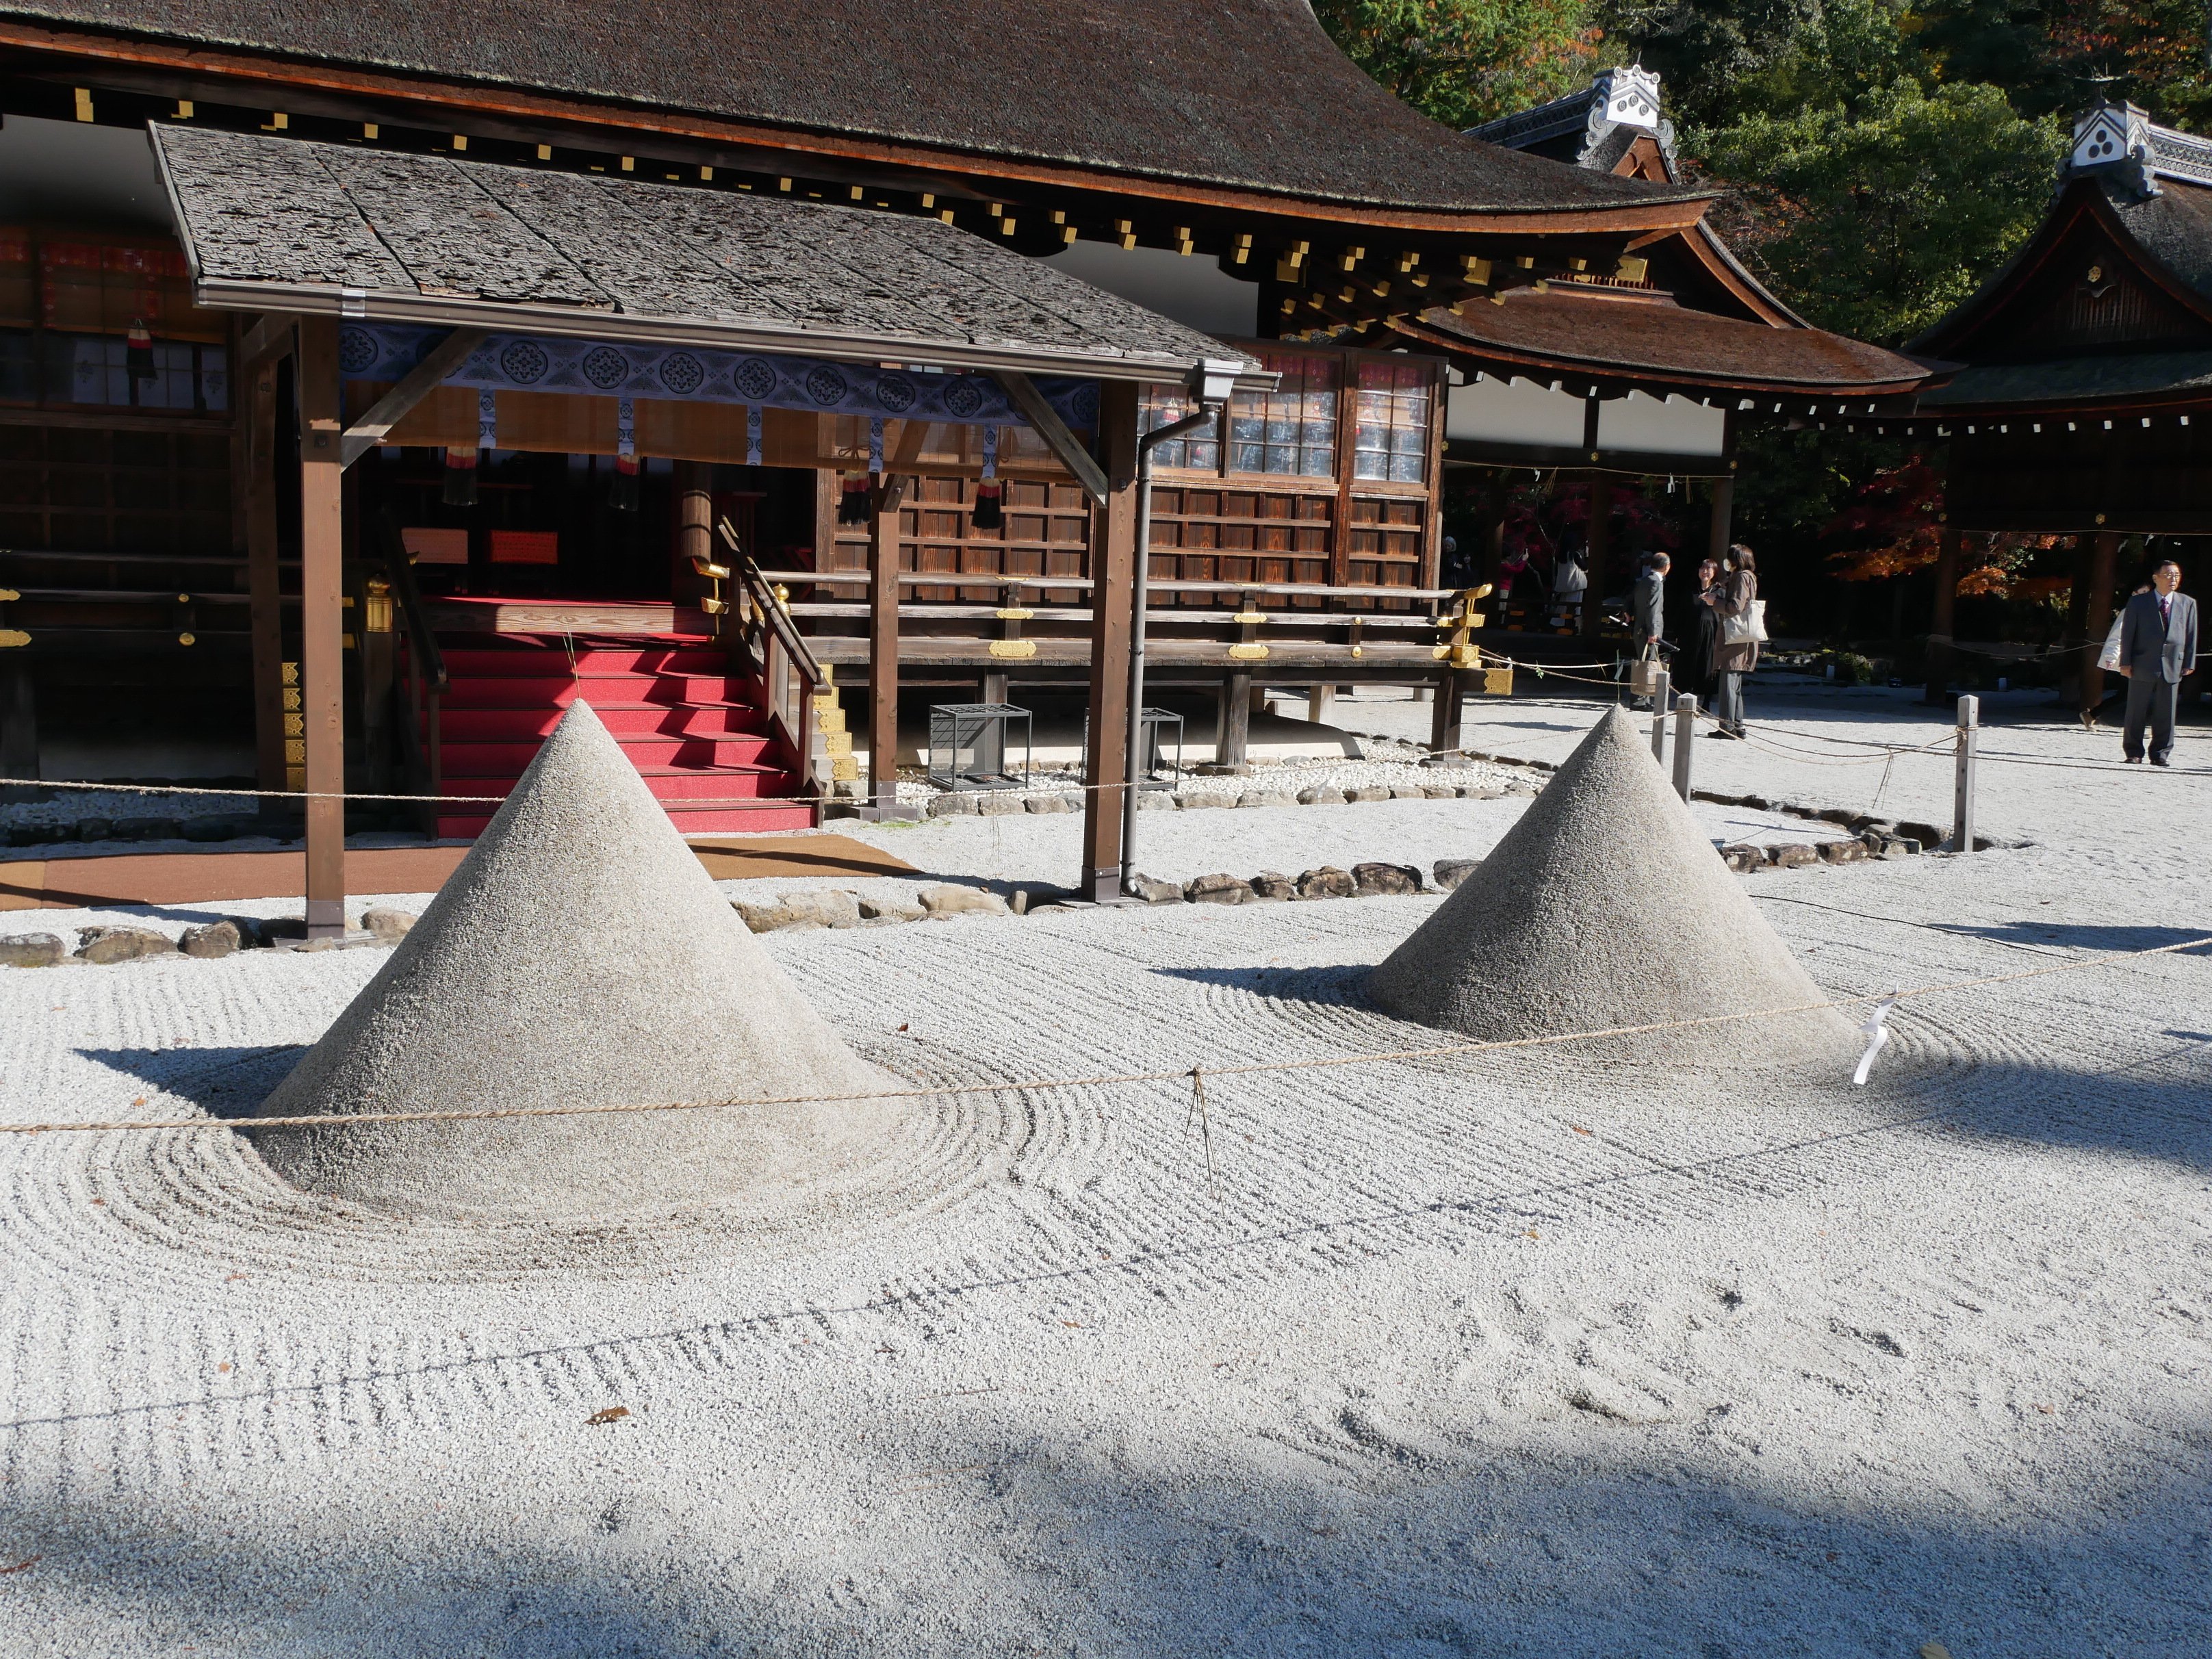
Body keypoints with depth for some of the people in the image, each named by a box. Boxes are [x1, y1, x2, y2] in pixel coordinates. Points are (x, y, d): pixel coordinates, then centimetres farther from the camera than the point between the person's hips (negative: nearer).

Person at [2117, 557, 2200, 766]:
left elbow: (2191, 636, 10)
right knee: (2136, 713, 2)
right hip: (2143, 665, -2)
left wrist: (2189, 663, 4)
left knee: (2165, 714, 3)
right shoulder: (2138, 602, 3)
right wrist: (2125, 662, -5)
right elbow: (2127, 633, 1)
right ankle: (2133, 753, 11)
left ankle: (2161, 754, 11)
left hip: (2172, 667, 2)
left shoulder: (2188, 604, 9)